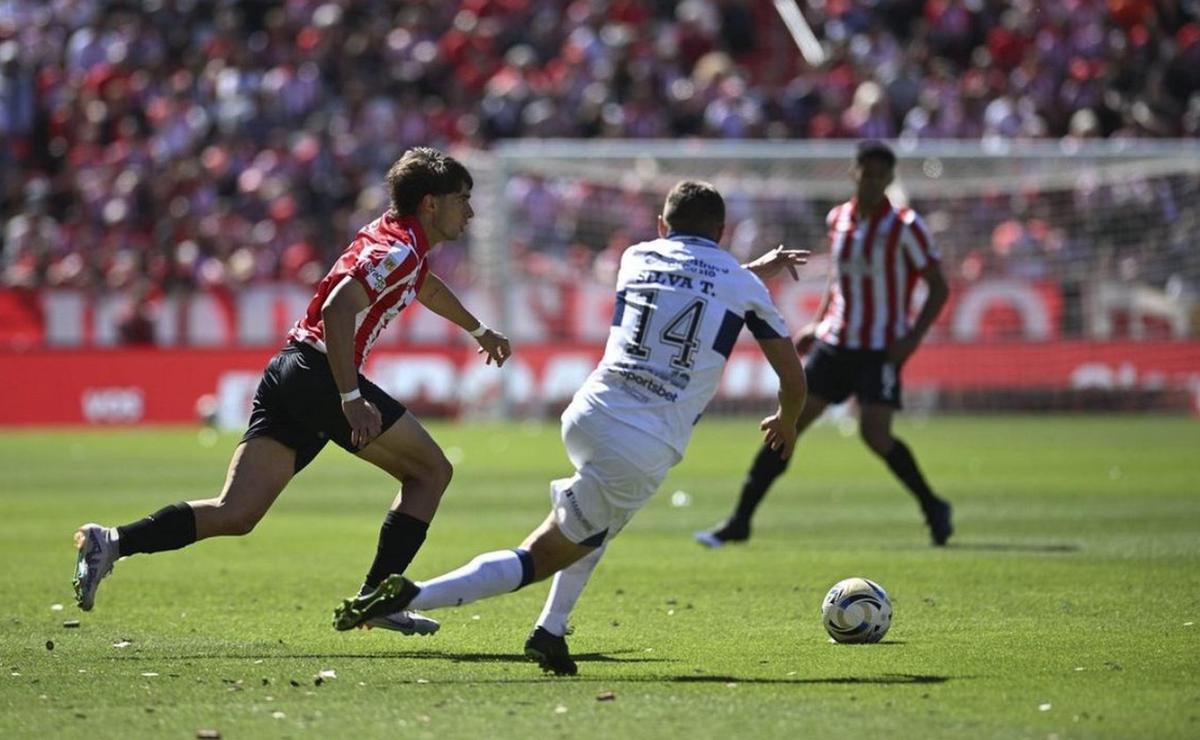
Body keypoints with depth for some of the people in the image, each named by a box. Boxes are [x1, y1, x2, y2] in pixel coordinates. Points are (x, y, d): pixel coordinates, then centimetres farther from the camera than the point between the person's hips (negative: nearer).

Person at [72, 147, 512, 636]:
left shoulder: (401, 240, 22)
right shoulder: (400, 248, -9)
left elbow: (426, 287, 46)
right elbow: (337, 310, -23)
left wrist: (478, 330, 61)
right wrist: (351, 399, -26)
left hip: (286, 375, 9)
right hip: (321, 374, -9)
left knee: (235, 514, -1)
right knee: (430, 470, 7)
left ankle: (111, 542, -16)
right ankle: (377, 594, 3)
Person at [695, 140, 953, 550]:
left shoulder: (904, 226, -8)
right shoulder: (838, 219, 8)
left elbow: (938, 288, -6)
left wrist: (913, 337, -17)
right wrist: (818, 324, 14)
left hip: (881, 347, -5)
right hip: (834, 342, 5)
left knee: (875, 435, -17)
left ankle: (933, 508, 6)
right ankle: (739, 521, 1)